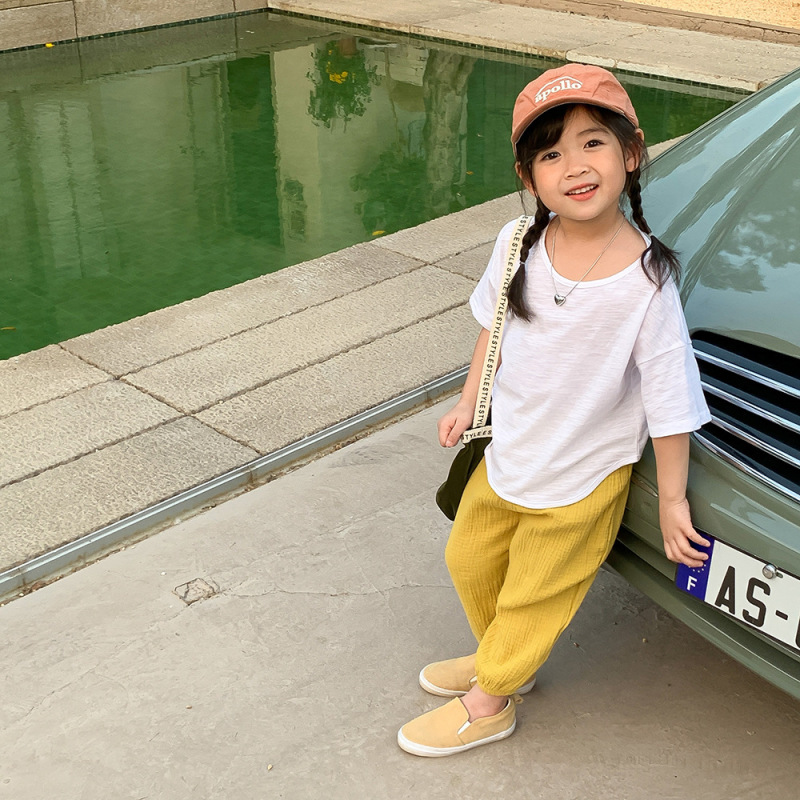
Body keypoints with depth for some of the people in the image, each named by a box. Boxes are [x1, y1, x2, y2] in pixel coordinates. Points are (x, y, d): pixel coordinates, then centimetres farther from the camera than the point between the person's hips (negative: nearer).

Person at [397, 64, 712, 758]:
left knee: (531, 598, 15)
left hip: (581, 480, -5)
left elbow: (670, 402, -20)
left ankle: (488, 704, 41)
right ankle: (500, 659, 53)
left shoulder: (647, 281, -29)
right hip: (505, 454, 6)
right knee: (470, 560, 25)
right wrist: (468, 402, 11)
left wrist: (672, 499, -14)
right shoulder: (517, 244, -13)